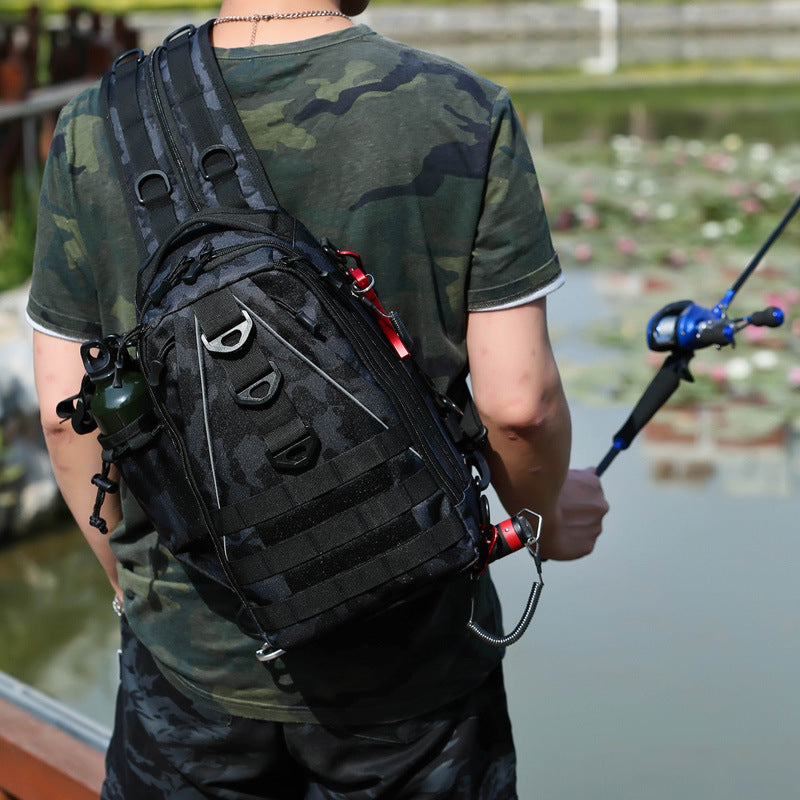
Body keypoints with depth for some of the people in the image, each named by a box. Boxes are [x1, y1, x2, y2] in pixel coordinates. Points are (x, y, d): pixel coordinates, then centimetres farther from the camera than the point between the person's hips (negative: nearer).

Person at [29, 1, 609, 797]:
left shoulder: (96, 132, -7)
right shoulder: (464, 118, -12)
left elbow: (66, 412, -2)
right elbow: (518, 401, -13)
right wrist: (545, 514, 9)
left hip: (194, 662, 1)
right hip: (410, 662, -1)